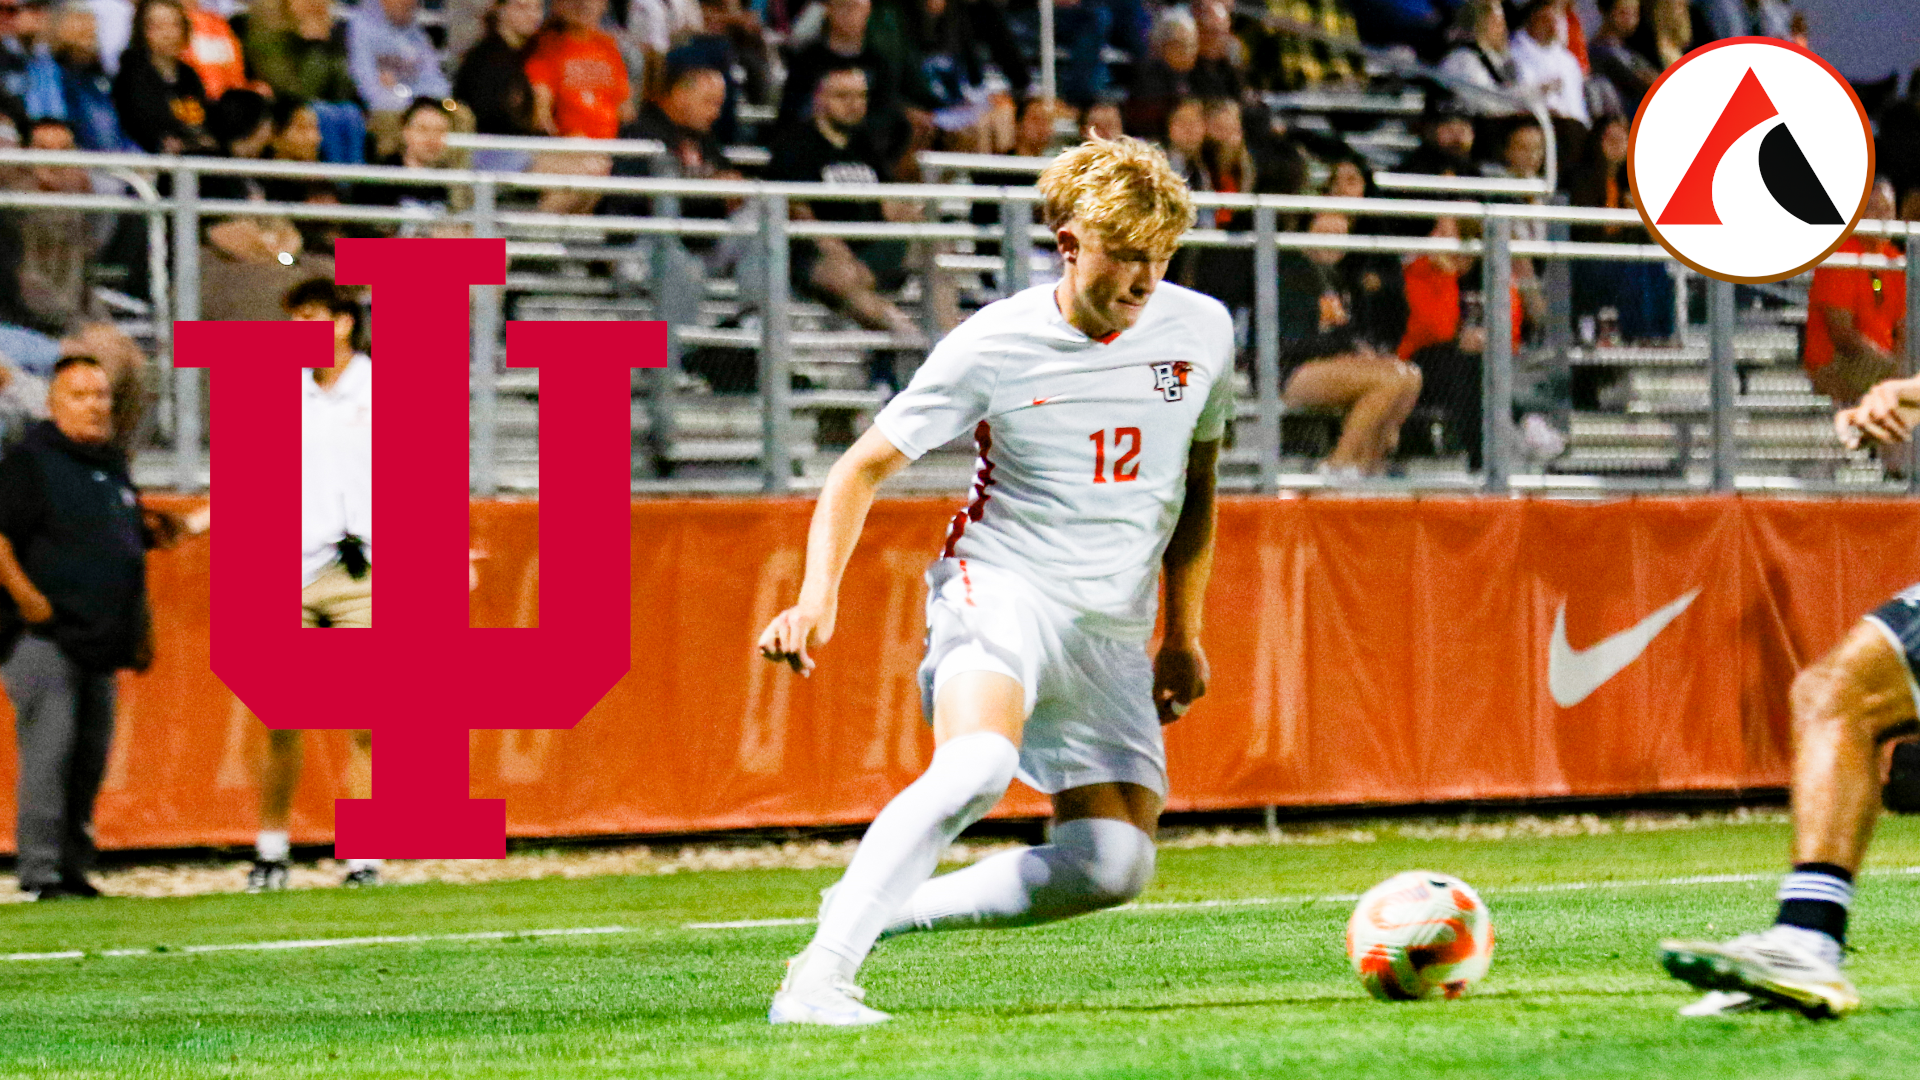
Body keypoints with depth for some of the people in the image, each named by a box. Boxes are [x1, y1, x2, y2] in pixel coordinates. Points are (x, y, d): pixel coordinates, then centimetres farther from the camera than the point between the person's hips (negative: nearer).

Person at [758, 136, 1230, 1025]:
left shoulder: (1202, 330, 3)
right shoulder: (992, 348, -10)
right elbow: (863, 469, -4)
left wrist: (1182, 632, 22)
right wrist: (818, 598, -19)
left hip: (1113, 630, 5)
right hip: (1001, 587, -5)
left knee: (1113, 868, -10)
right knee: (976, 766, -35)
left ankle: (887, 909, 6)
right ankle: (817, 977, -36)